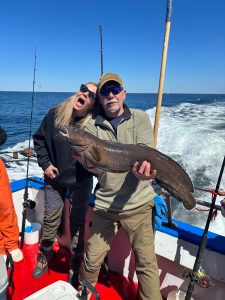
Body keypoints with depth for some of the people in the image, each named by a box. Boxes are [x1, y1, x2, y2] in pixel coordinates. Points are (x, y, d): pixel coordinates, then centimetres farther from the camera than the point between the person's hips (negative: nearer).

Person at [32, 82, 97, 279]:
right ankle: (45, 254, 43)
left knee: (78, 220, 14)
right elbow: (39, 138, 2)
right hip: (55, 177, 2)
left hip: (82, 180, -2)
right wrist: (45, 163, -5)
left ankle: (77, 258, 38)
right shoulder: (55, 114, -11)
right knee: (51, 218, 16)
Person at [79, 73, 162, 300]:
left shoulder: (140, 118, 1)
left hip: (138, 204, 0)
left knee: (146, 263, 8)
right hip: (104, 204, 1)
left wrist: (144, 167, -36)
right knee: (92, 259, 13)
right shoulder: (92, 126, 2)